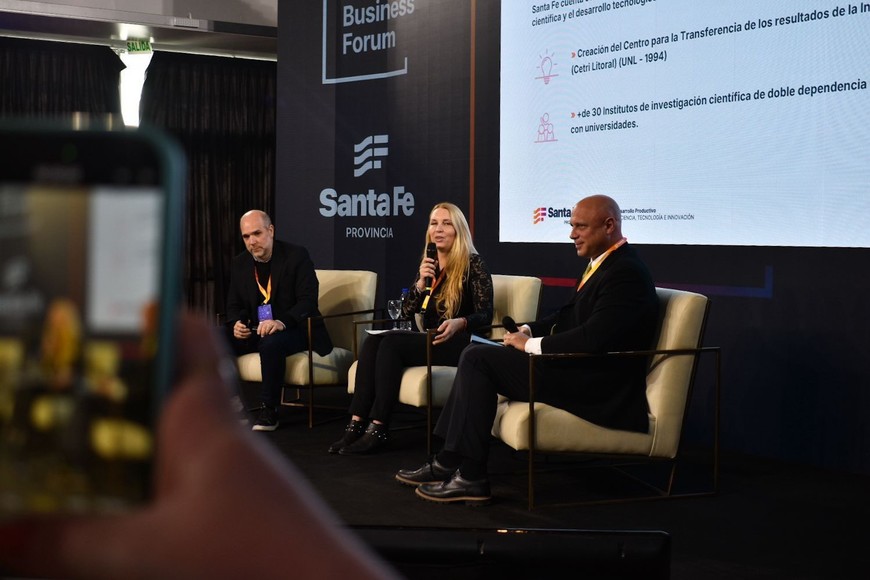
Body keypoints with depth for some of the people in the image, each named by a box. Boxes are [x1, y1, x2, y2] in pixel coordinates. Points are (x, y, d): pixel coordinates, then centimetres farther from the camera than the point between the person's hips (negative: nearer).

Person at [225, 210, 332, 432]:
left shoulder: (297, 256, -10)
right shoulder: (240, 263, 6)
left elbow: (308, 301, -18)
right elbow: (234, 304, 12)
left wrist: (281, 322, -35)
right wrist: (236, 323, -12)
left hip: (295, 329, -5)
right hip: (256, 330, 6)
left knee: (271, 343, -38)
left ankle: (269, 411, -27)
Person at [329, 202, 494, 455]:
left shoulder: (473, 263, -4)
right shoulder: (428, 264, 15)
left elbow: (485, 316, -10)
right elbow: (407, 311, 9)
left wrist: (459, 323, -30)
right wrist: (421, 282, -9)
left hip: (457, 344, -6)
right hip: (429, 340, 6)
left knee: (391, 342, -28)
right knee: (372, 341, -22)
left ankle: (378, 428, -29)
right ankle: (357, 423, -28)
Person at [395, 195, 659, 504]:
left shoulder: (626, 272, -19)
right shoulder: (603, 263, 13)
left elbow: (592, 339, -28)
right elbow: (568, 316, 22)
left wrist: (531, 344, -17)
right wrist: (528, 330, 6)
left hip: (597, 386, -11)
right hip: (579, 367, 11)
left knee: (478, 359, -15)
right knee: (476, 354, 9)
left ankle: (471, 477, -12)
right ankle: (449, 461, 7)